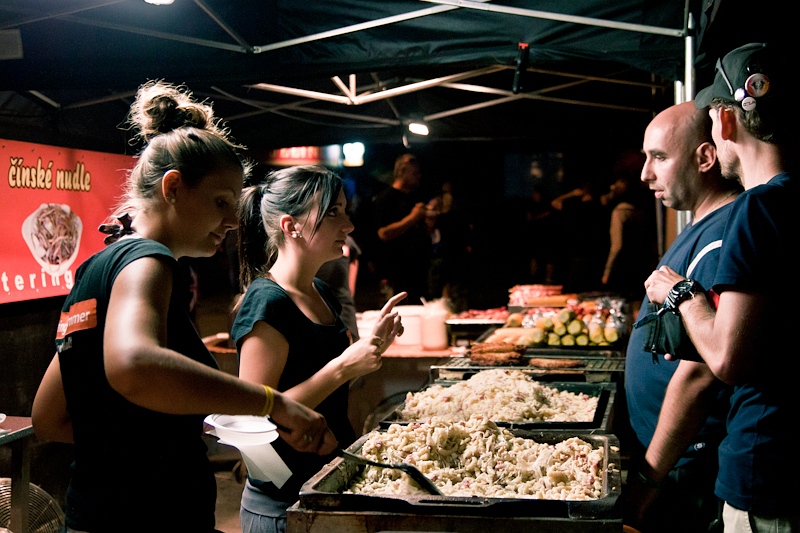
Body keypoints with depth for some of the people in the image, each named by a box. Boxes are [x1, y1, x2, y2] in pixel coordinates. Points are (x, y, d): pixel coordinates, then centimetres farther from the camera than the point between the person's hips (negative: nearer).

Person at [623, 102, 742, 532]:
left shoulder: (721, 239, -22)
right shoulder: (701, 229, 11)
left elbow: (699, 374, -26)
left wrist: (650, 475, -20)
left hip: (686, 465, -9)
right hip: (658, 448, 9)